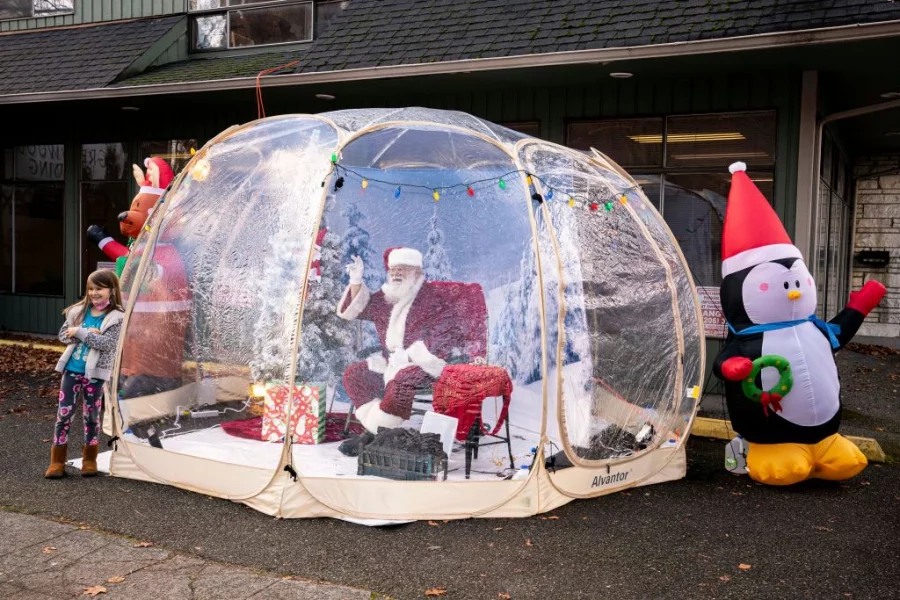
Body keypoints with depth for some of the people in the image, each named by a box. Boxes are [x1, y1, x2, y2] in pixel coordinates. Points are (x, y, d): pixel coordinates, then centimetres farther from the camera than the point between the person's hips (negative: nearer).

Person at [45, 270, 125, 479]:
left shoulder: (117, 317, -9)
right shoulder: (78, 310, 4)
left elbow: (106, 343, -20)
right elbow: (63, 335, 0)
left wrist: (80, 332, -19)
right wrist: (88, 334, -15)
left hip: (95, 374, -3)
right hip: (71, 369, 3)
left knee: (91, 415, 8)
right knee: (64, 413, 4)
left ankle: (89, 459, 22)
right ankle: (57, 461, 13)